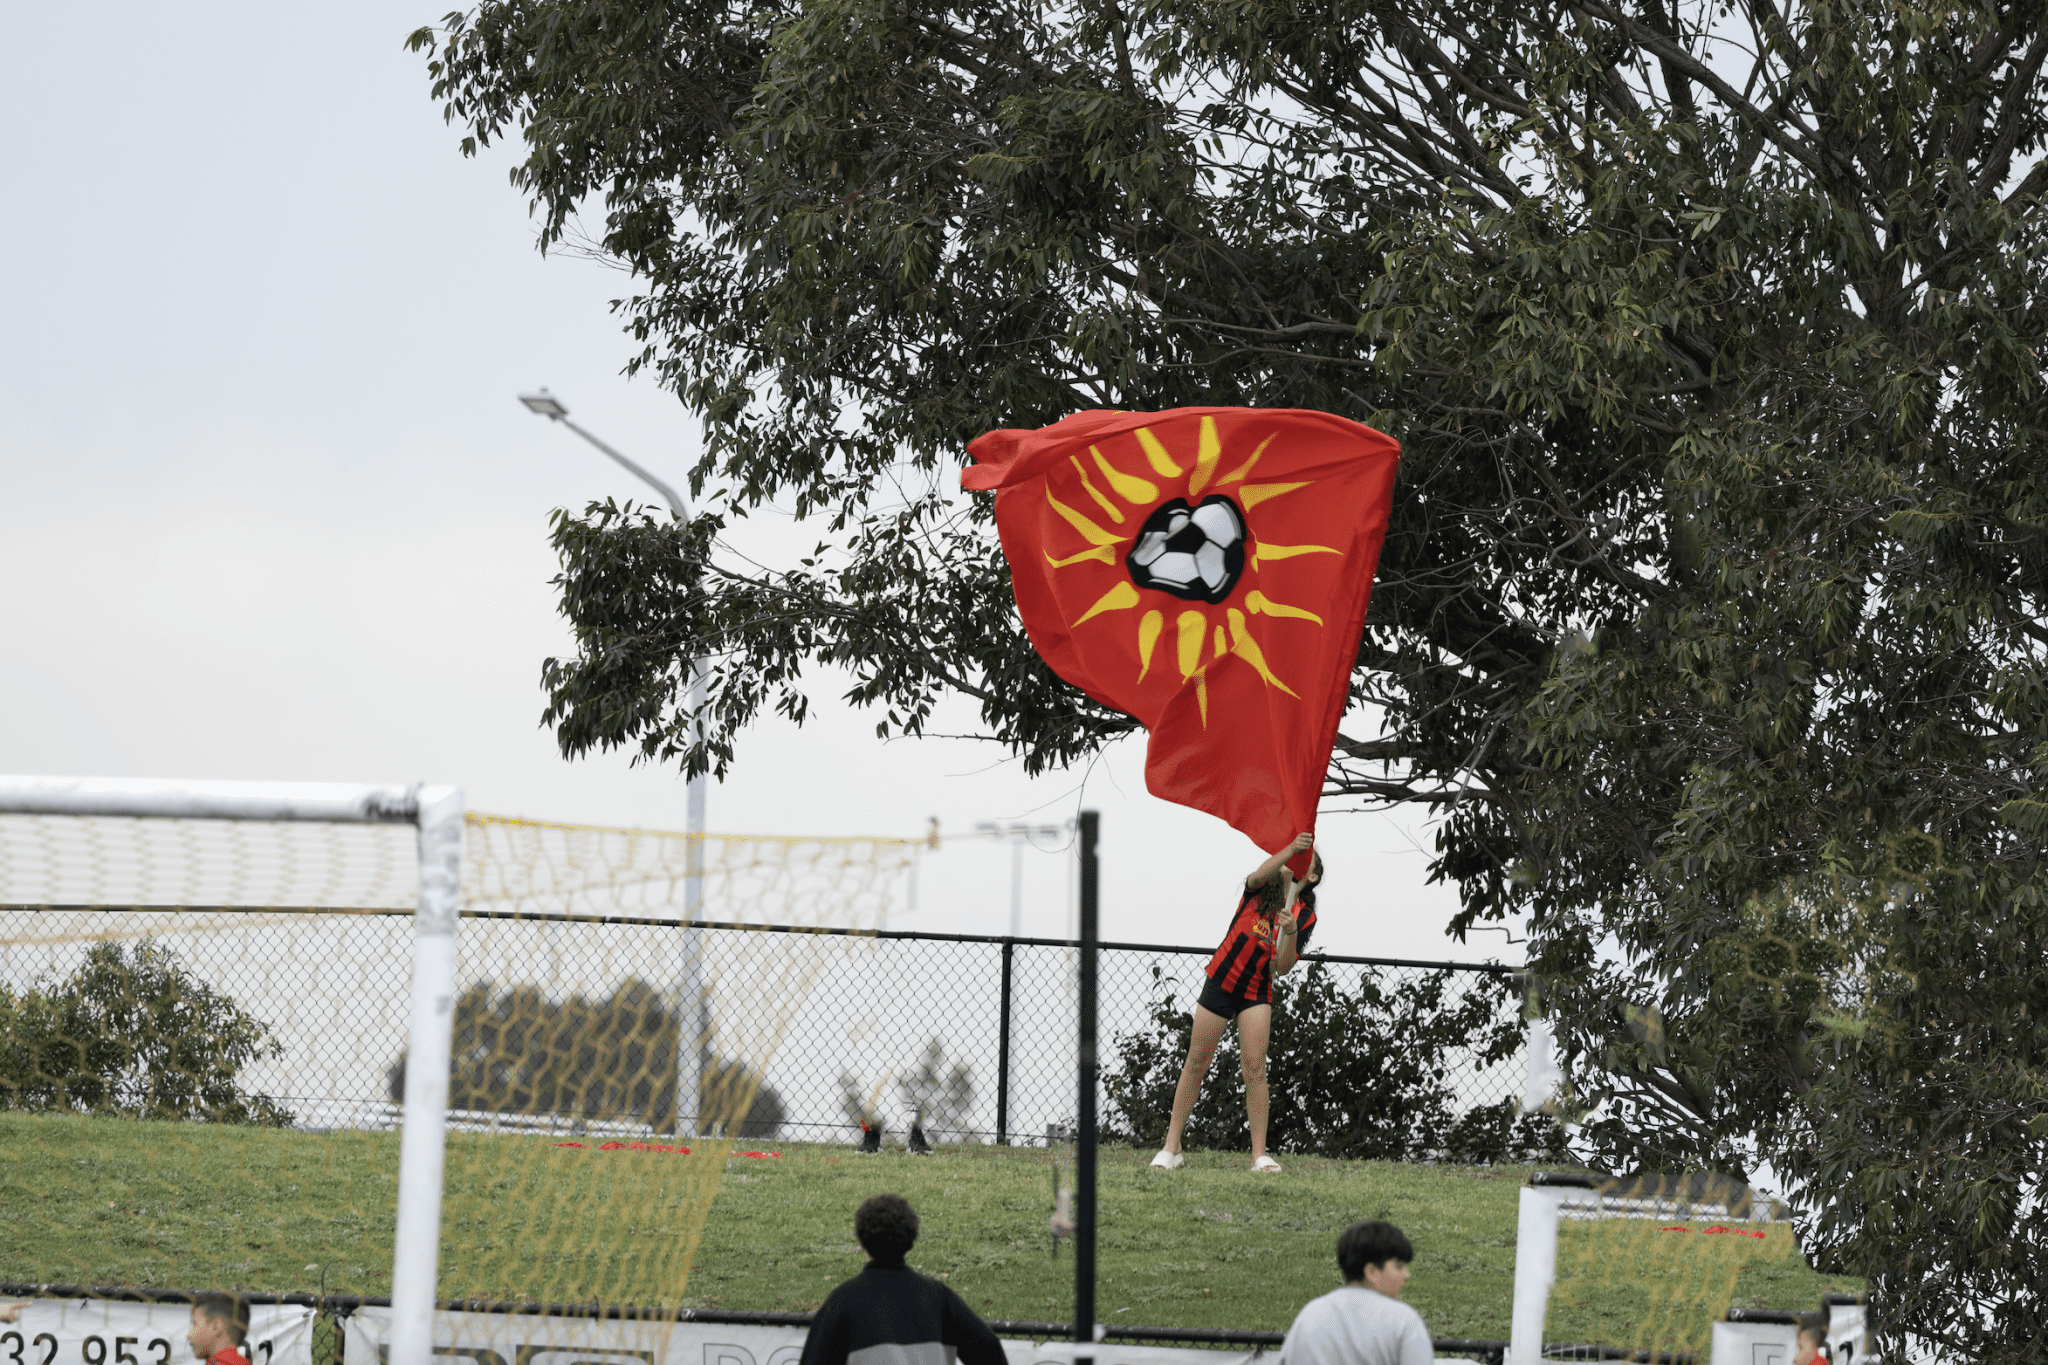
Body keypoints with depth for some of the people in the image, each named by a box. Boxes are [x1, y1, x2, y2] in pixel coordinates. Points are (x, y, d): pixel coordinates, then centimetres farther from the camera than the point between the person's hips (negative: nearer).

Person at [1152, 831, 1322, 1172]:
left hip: (1257, 992, 0)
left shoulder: (1305, 917, 1)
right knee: (1197, 1063, 1)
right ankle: (1171, 1147, 7)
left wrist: (1290, 932, -26)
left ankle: (1259, 1154, -9)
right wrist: (1289, 848, -42)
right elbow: (1261, 873, -27)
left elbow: (1283, 967, -9)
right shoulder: (1259, 891, 0)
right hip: (1221, 979, 0)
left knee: (1254, 1066, -12)